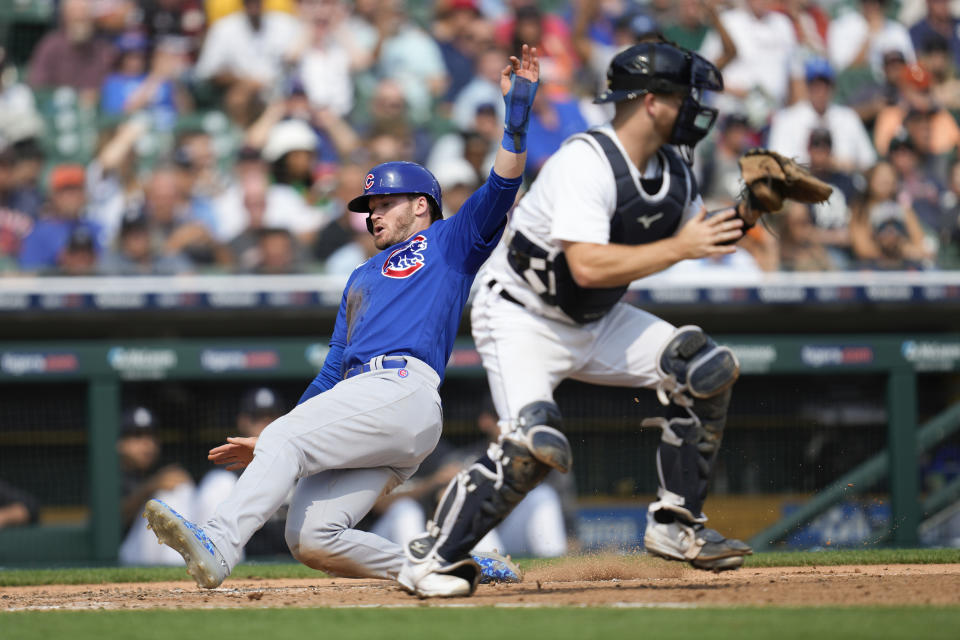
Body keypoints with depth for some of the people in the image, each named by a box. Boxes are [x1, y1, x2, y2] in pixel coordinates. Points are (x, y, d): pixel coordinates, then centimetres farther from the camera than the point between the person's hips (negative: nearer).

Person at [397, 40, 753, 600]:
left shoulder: (673, 170, 0)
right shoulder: (587, 163, -27)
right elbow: (588, 266, -36)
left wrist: (746, 215, -8)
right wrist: (681, 248, -31)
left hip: (596, 322, 8)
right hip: (522, 318, -8)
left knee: (708, 370, -8)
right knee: (536, 443, -29)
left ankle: (676, 525, 3)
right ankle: (430, 557, -13)